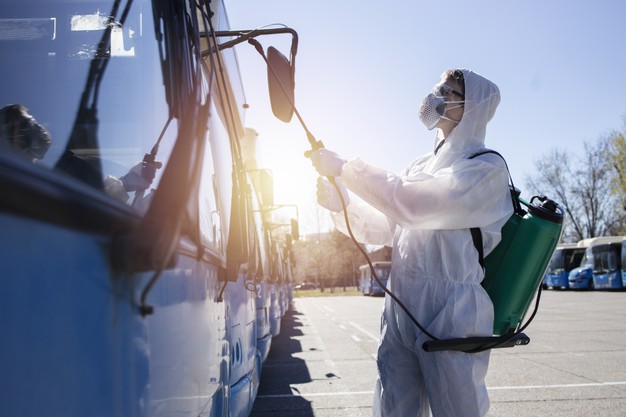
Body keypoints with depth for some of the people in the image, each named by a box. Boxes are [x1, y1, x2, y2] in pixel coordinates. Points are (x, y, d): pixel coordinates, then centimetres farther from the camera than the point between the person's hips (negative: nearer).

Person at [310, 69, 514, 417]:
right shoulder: (423, 166, 16)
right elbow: (386, 228, 16)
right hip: (400, 309, 7)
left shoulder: (486, 168, -7)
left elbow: (411, 204, -20)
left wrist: (344, 168, -14)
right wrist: (340, 202, 0)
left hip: (450, 314, -6)